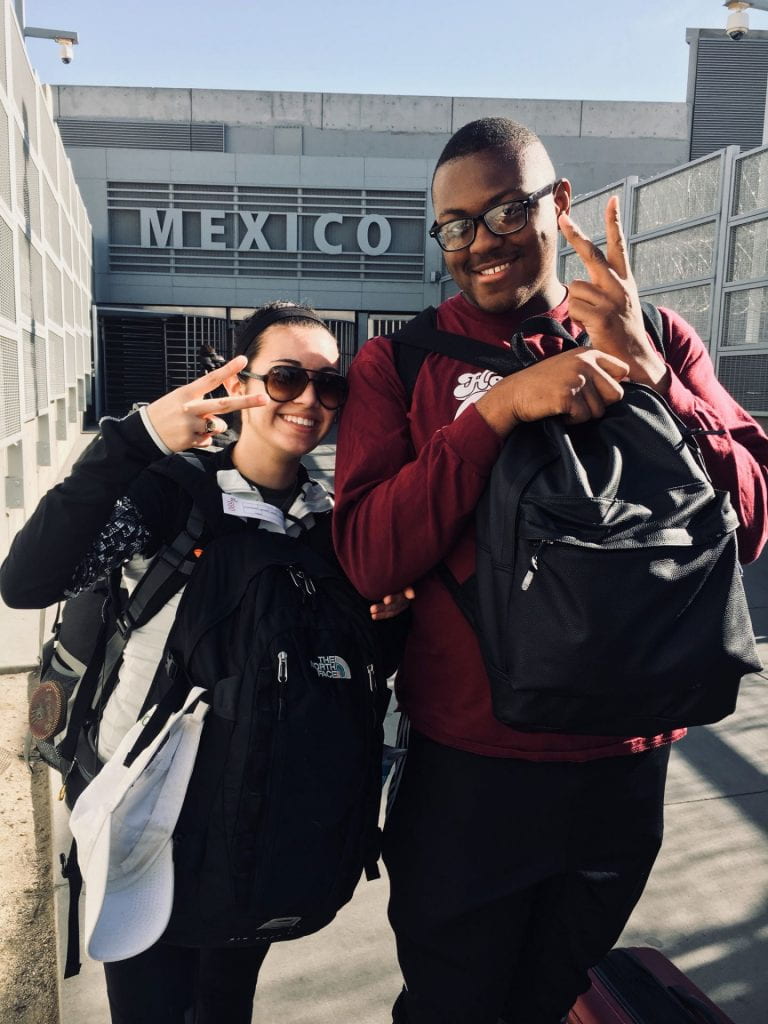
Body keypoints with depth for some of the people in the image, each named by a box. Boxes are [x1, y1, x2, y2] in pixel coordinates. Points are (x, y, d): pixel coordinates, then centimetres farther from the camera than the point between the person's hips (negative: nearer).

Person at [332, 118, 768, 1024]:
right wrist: (498, 408, -25)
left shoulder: (659, 343, 1)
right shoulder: (398, 365, -5)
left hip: (626, 764, 3)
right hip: (469, 768, -2)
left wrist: (646, 370, -20)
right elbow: (368, 560, -17)